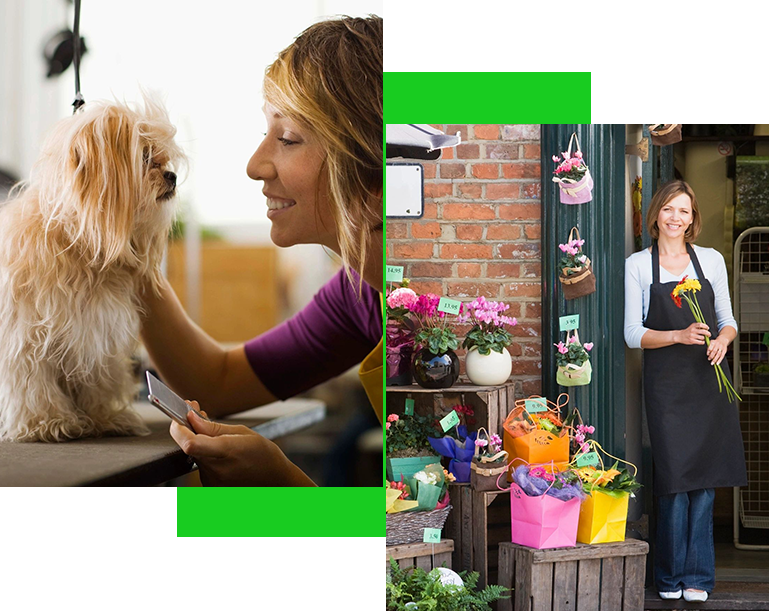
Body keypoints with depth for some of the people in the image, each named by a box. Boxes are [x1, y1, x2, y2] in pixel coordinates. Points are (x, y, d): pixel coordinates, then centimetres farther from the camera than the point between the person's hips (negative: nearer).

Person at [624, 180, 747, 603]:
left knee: (704, 479, 1)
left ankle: (697, 576, 10)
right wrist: (680, 335, -16)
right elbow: (633, 334, -1)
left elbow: (728, 320, 14)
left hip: (709, 378, 2)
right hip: (666, 382, -2)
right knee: (675, 476, -5)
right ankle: (671, 575, 9)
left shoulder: (711, 260, 10)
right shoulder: (638, 266, 4)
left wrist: (722, 339, -10)